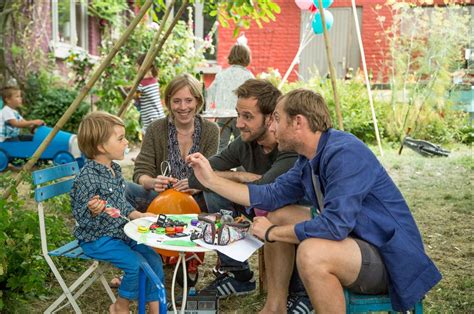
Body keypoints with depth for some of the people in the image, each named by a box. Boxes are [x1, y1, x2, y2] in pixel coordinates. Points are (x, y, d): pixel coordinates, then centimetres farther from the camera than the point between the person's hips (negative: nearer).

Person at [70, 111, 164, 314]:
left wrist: (138, 216, 6)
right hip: (97, 238, -9)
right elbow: (81, 217, -20)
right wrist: (94, 211, -40)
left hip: (120, 232, 9)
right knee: (137, 264, -19)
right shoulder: (87, 177, -22)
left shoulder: (115, 169, 5)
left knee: (153, 259, 1)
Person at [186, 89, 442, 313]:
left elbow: (334, 225, -32)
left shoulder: (345, 153, -25)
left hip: (389, 258, -9)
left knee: (311, 251, -36)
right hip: (350, 237, 9)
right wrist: (211, 180, 4)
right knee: (276, 215, 9)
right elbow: (271, 197, 6)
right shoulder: (308, 159, 4)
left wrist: (272, 233, -18)